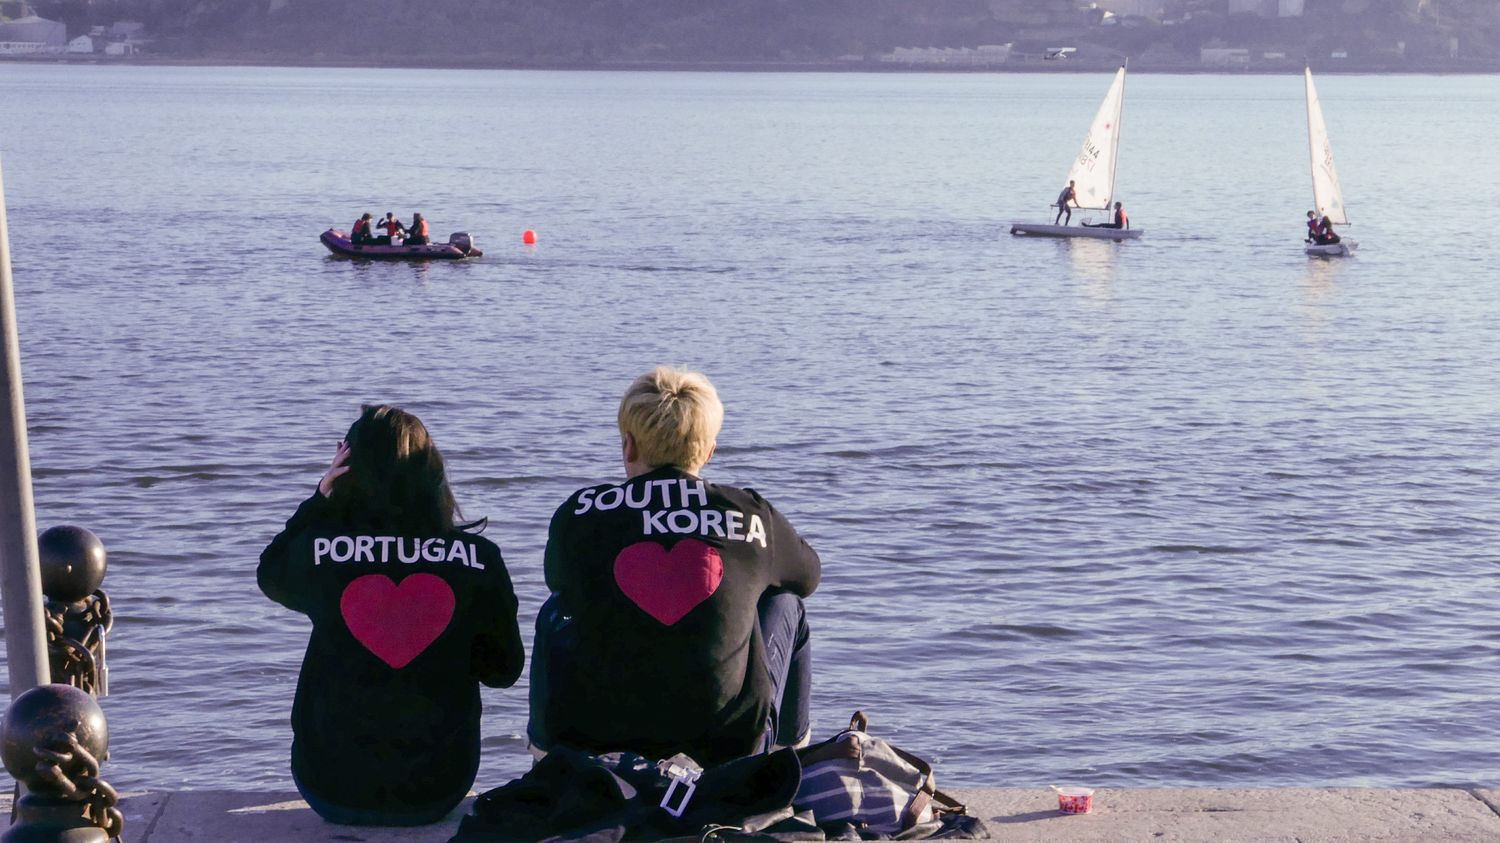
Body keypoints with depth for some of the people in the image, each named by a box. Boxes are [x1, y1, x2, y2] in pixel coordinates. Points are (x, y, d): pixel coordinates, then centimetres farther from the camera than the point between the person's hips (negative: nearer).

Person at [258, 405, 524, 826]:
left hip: (332, 793, 0)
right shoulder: (479, 559, -13)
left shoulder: (317, 550, -14)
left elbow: (270, 574, 12)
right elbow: (503, 669, -1)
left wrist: (320, 499, 4)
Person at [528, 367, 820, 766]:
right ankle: (788, 744, 42)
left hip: (594, 734, 1)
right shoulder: (752, 515, -1)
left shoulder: (578, 513, -2)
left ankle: (544, 739, 47)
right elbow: (808, 576, 21)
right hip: (729, 742, 0)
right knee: (786, 604, 26)